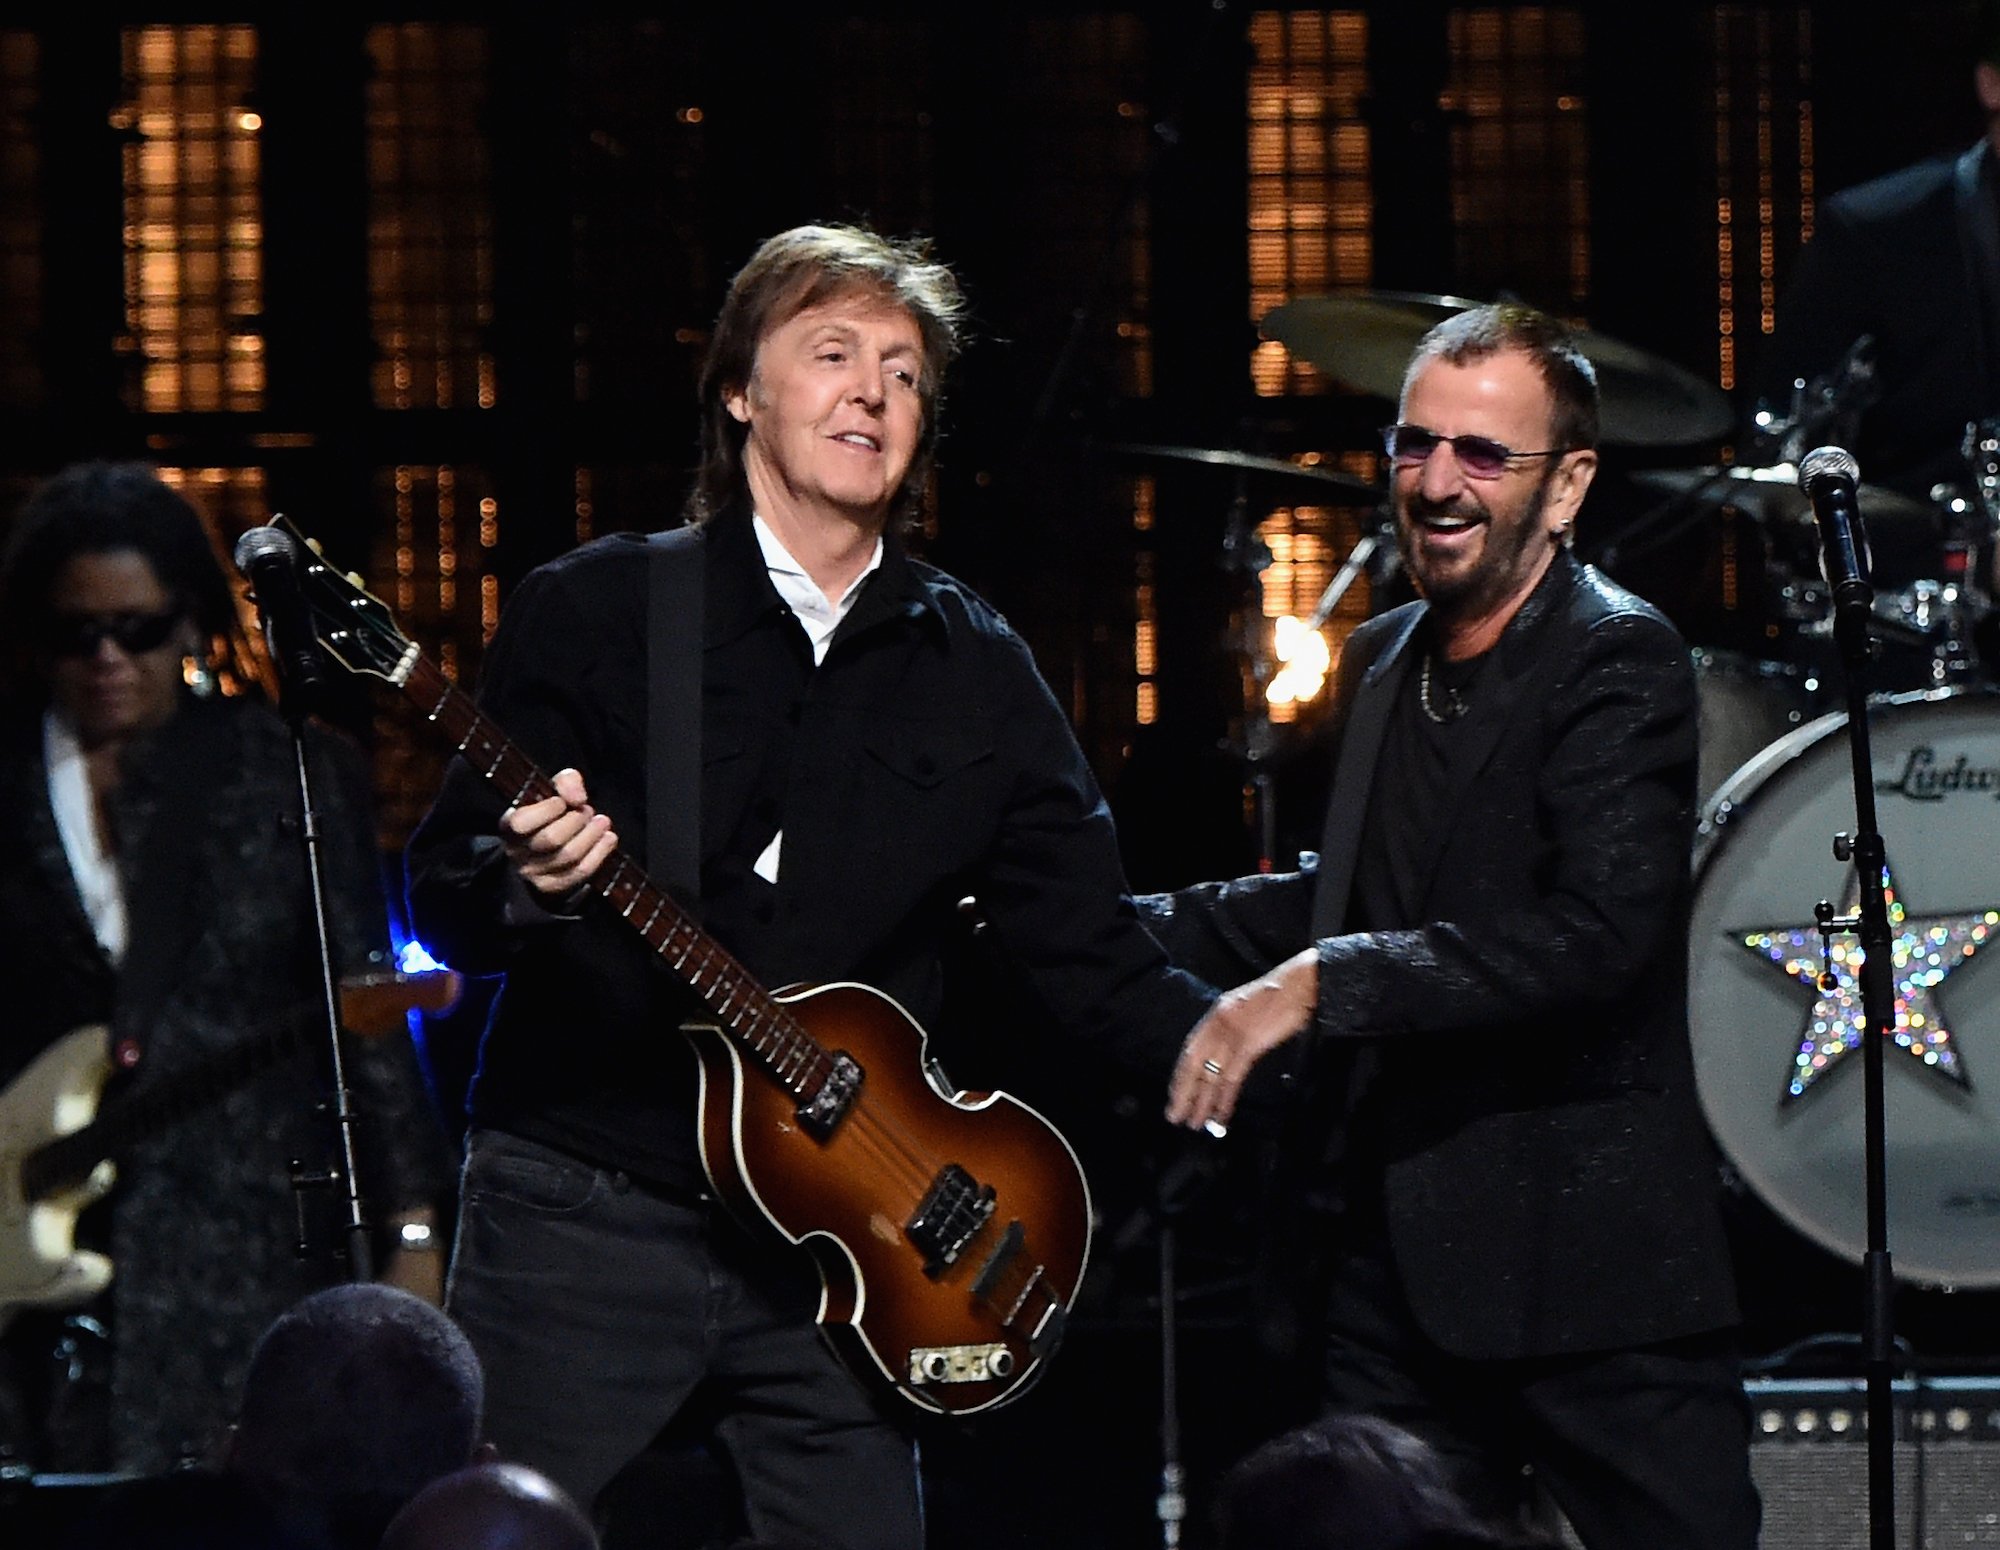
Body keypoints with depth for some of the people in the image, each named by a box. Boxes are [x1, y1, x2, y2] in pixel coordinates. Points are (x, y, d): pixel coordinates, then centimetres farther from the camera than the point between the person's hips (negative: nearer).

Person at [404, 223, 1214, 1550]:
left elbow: (1093, 955, 6)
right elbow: (442, 899, -1)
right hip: (579, 1222, -3)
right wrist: (524, 885, -24)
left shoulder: (976, 670, 9)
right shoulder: (593, 614, 1)